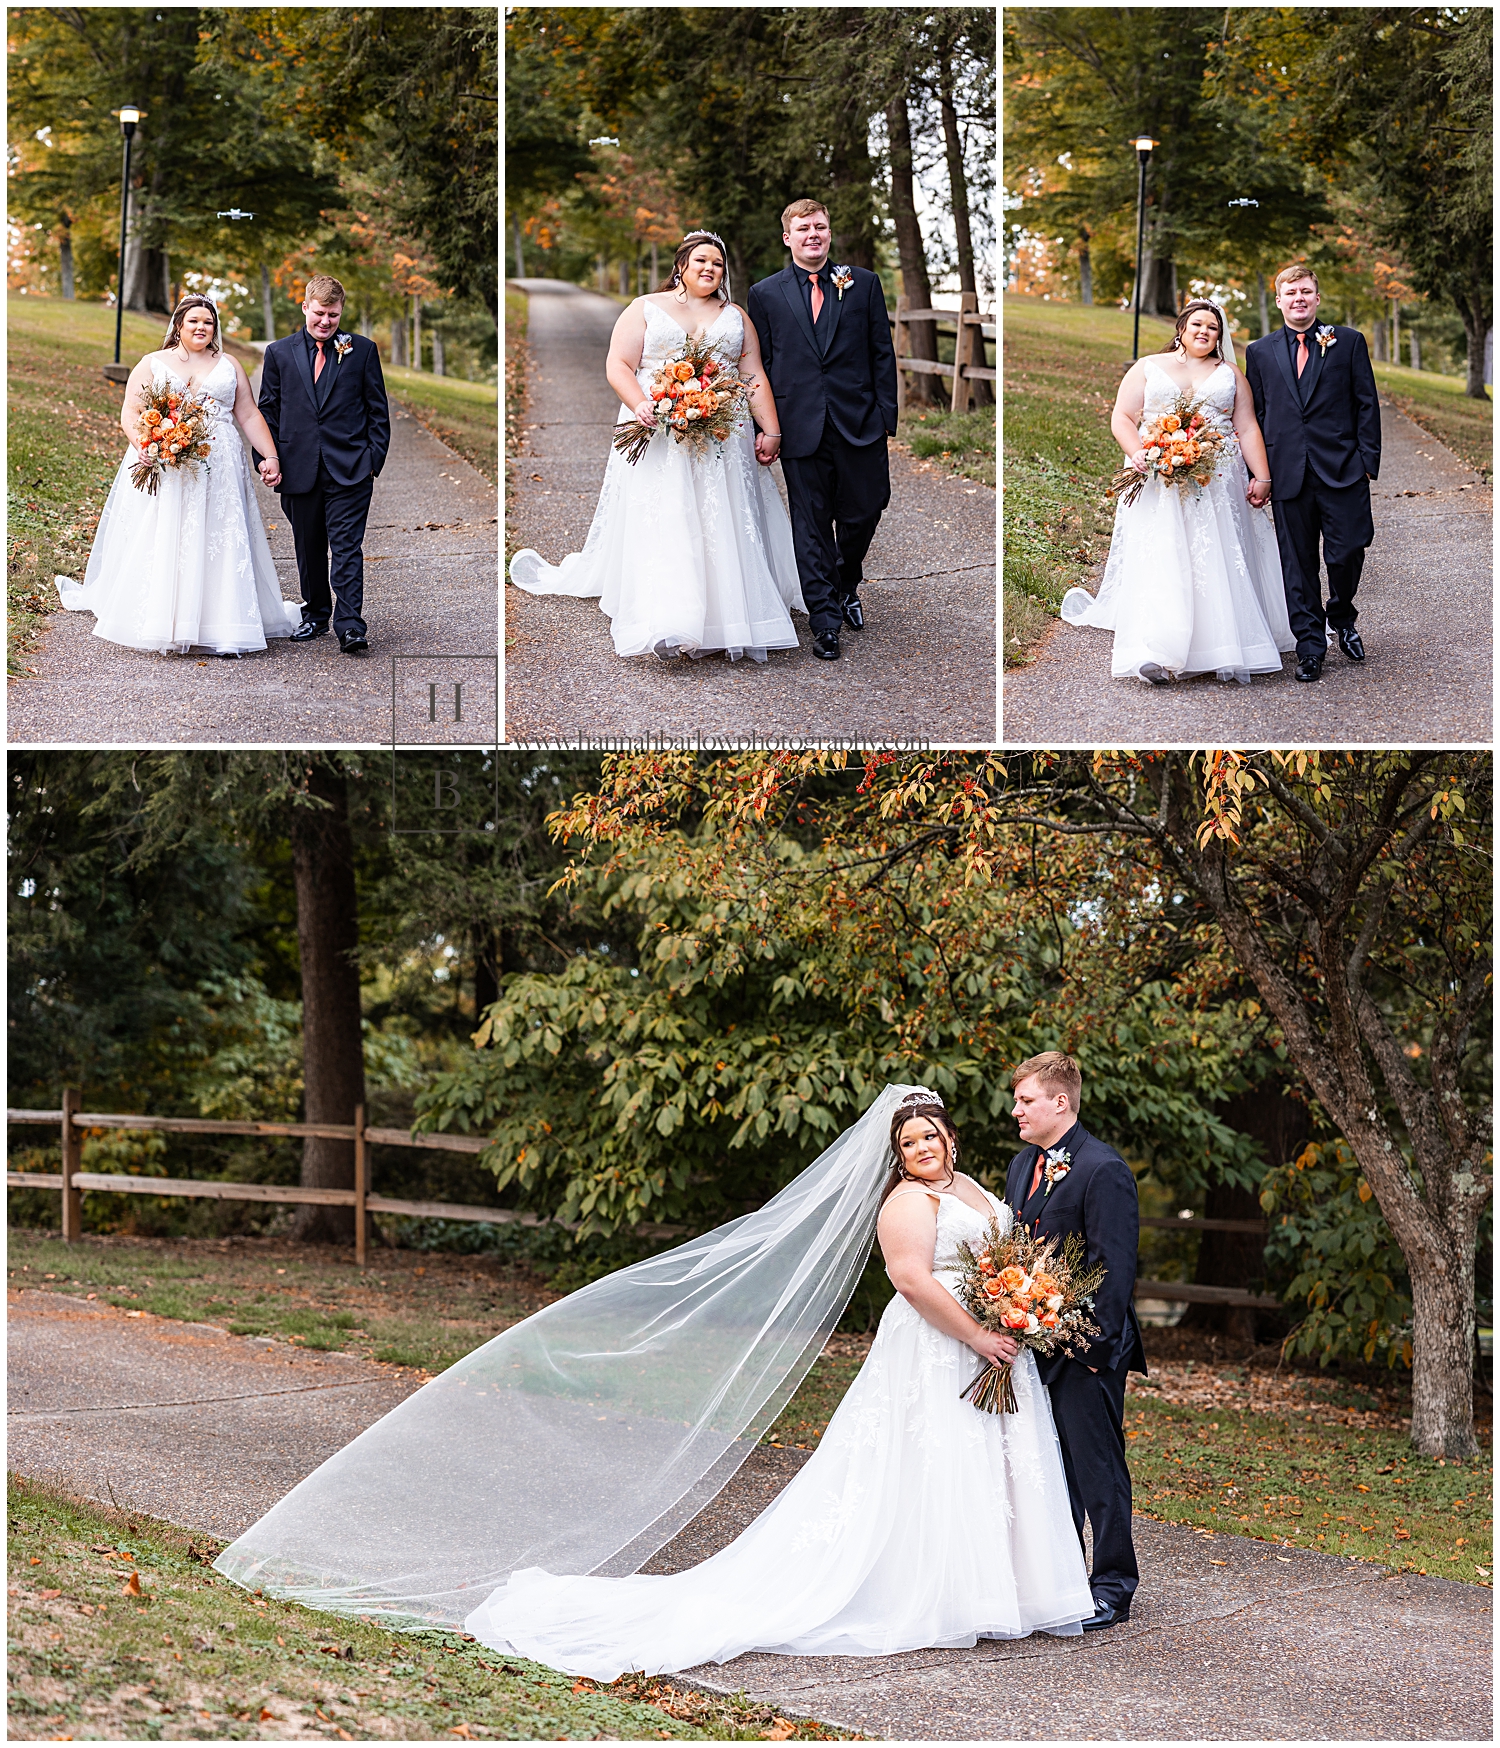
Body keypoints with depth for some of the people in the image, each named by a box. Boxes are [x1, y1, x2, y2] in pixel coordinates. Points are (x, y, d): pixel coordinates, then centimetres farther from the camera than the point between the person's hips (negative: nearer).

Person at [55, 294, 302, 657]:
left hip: (217, 471, 1)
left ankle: (225, 629, -5)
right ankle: (159, 626, 0)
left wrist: (271, 456, 3)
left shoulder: (229, 366, 15)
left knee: (220, 545, -6)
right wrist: (143, 444, -19)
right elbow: (129, 413, 1)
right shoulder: (152, 364, 9)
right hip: (162, 470, -1)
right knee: (158, 545, -5)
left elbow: (249, 415, 13)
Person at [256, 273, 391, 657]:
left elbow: (378, 409, 6)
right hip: (299, 470, 3)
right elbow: (268, 411, 11)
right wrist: (267, 460, 2)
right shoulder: (279, 353, 9)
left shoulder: (362, 350, 5)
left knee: (347, 547, -9)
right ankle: (315, 615, 26)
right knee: (308, 549, 12)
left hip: (350, 470, -2)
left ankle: (350, 627, -12)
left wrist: (374, 460, -2)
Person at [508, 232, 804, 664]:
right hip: (658, 434, -3)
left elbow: (755, 377, 12)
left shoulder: (735, 316, 17)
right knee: (659, 524, -12)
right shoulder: (646, 309, 9)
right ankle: (663, 625, -18)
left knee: (725, 525, -1)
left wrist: (770, 431, 1)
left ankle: (730, 617, 3)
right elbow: (618, 365, 0)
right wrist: (639, 405, -19)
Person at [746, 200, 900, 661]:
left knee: (863, 512, 7)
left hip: (859, 423, 1)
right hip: (802, 428, -1)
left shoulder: (863, 283, 7)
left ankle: (847, 586, 35)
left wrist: (886, 415, 0)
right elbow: (761, 364, 7)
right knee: (812, 527, 2)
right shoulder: (765, 294, 6)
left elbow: (882, 353, 6)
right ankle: (826, 622, 7)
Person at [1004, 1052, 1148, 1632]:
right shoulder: (1023, 1165, 12)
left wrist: (1098, 1344, -19)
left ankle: (1113, 1586, 8)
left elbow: (1115, 1267, -17)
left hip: (1085, 1345, -8)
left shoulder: (1104, 1170, -15)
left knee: (1097, 1465, -1)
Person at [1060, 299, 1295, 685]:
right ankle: (1157, 656, -23)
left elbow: (1249, 429, 10)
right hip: (1160, 485, -2)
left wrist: (1262, 477, -1)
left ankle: (1229, 649, 3)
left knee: (1221, 562, -3)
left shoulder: (1229, 374, 17)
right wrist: (1137, 453, -14)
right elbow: (1122, 418, 5)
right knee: (1161, 561, -13)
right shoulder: (1147, 368, 12)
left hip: (1219, 486, 2)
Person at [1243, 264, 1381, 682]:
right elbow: (1254, 414, 12)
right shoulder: (1260, 352, 11)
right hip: (1288, 472, 1)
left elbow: (1367, 404, 5)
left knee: (1348, 551, -4)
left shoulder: (1349, 342, 6)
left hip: (1342, 470, -1)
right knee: (1297, 562, 2)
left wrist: (1368, 459, -3)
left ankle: (1342, 617, 24)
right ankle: (1310, 646, 9)